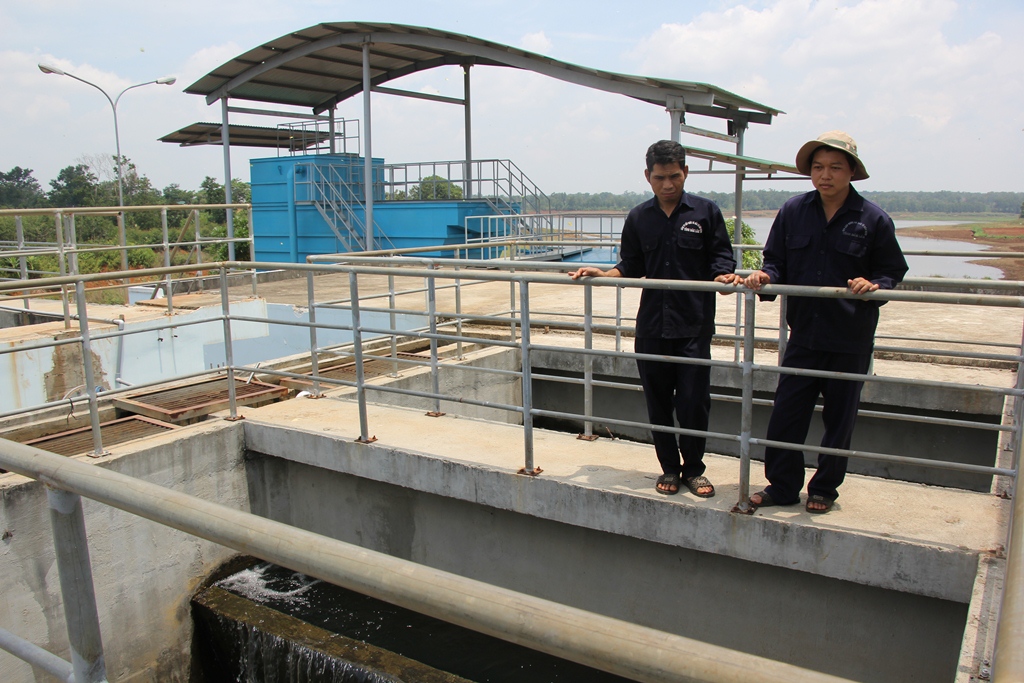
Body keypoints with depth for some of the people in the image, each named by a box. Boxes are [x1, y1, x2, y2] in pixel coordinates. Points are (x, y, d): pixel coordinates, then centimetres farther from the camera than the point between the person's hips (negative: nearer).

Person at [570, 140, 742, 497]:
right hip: (651, 327, 3)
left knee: (693, 403, 0)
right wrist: (599, 274, -2)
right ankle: (669, 468, 25)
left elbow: (721, 260, 1)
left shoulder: (705, 212, 2)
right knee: (658, 403, 9)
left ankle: (693, 469, 20)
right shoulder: (638, 218, 9)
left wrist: (726, 276, -20)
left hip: (694, 326, -2)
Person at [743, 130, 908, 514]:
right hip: (804, 334, 2)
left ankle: (824, 489, 24)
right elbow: (778, 262, 8)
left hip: (851, 341, -2)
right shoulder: (793, 212, 4)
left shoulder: (873, 219, -2)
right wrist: (765, 276, -14)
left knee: (839, 418, 8)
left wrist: (873, 286, -18)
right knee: (786, 413, 3)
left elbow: (892, 272, 3)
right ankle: (782, 486, 18)